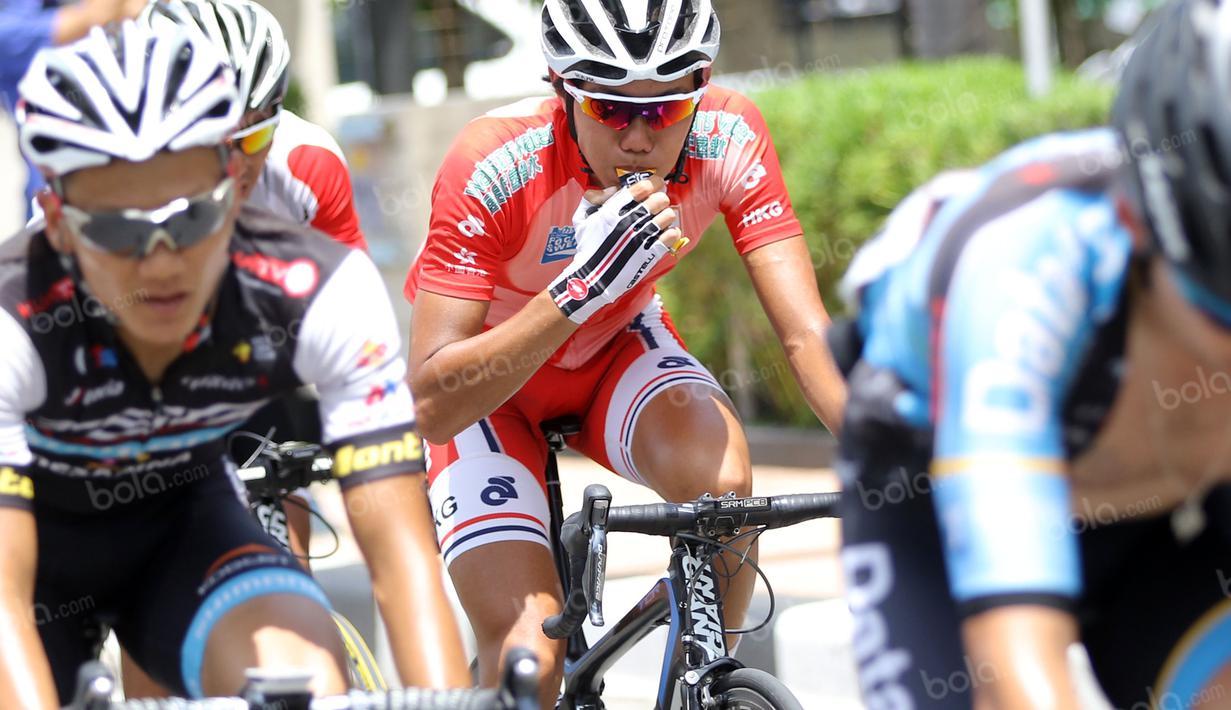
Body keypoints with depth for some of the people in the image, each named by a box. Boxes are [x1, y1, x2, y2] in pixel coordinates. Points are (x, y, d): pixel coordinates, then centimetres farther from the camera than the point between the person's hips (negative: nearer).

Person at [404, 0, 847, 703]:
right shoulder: (493, 167, -34)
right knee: (529, 658, -21)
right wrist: (576, 290, -48)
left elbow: (807, 333, -26)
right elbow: (433, 406, -37)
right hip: (482, 382, -3)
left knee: (722, 481, -30)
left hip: (617, 346, 3)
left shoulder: (730, 139, -25)